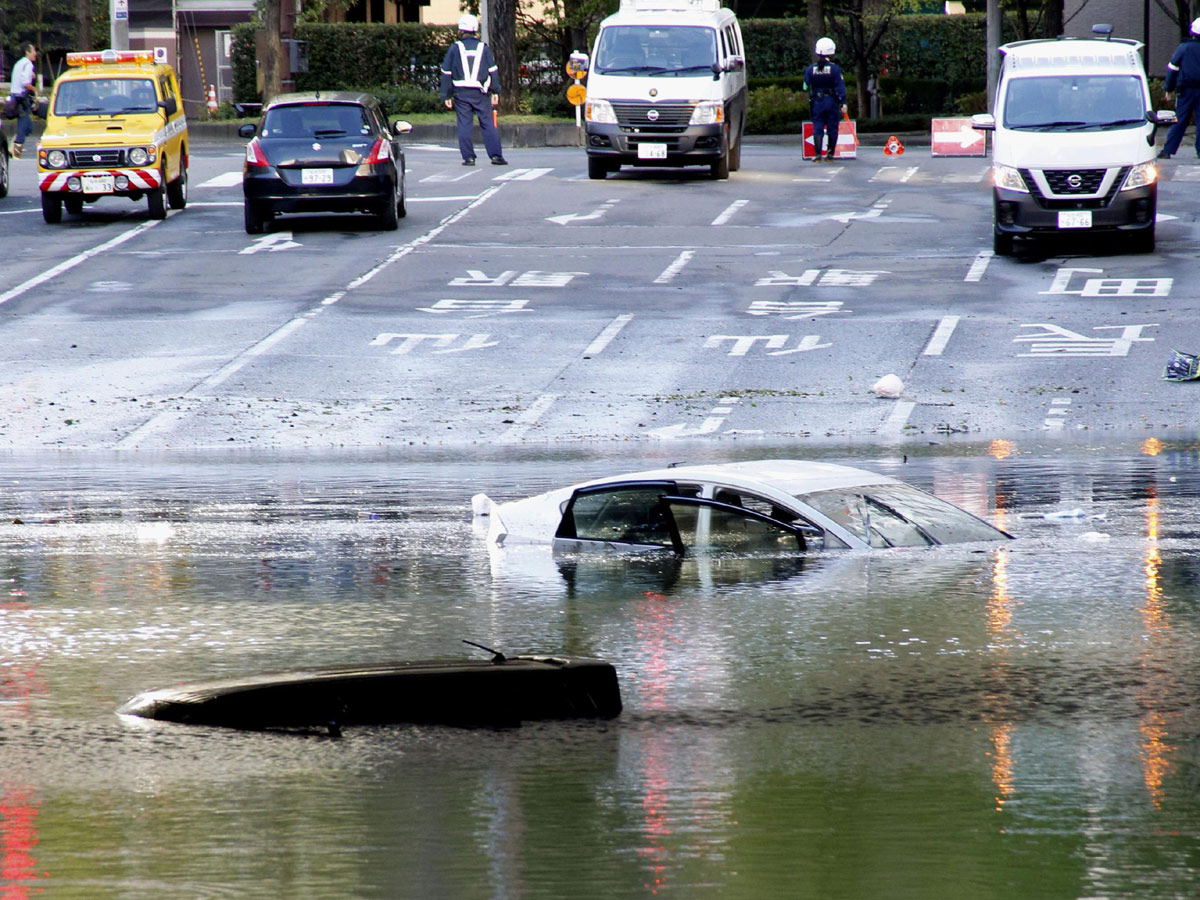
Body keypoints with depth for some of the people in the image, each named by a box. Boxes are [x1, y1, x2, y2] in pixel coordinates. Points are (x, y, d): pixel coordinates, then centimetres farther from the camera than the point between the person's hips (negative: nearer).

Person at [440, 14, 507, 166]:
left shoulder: (455, 48, 2)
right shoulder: (483, 48, 5)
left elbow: (446, 73, 3)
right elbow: (493, 71, 5)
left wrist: (446, 96, 8)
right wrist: (495, 91, 10)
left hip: (461, 92, -1)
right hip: (480, 93, 1)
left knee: (464, 125, 3)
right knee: (488, 124, 2)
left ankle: (468, 157, 0)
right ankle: (496, 155, -3)